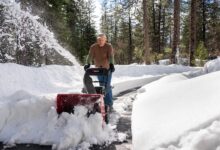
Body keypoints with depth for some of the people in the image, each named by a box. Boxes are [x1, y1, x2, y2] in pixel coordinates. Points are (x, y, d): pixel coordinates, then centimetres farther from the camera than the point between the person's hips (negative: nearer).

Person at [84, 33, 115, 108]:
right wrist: (88, 63, -36)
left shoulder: (109, 46, -12)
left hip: (108, 69, -3)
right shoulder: (93, 47, -5)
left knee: (107, 86, -7)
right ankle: (104, 102, 15)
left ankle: (109, 103, -1)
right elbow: (90, 56, -17)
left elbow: (111, 56, -26)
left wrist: (111, 64, -44)